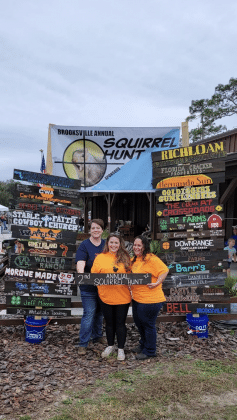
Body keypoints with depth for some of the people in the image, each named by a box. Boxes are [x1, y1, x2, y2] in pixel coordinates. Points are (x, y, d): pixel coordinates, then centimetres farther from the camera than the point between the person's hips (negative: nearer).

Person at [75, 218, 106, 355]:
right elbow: (80, 263, -21)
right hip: (89, 286, -5)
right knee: (89, 314, -3)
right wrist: (81, 274, -40)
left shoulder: (106, 244, 6)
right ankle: (83, 344, 10)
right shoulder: (84, 245, -9)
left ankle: (97, 335, 39)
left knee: (100, 312, 19)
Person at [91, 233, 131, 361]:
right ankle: (110, 346, 36)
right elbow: (93, 275, 1)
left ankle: (121, 349, 25)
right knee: (109, 322, 16)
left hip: (122, 296, -1)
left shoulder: (125, 258, 3)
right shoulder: (100, 257, 2)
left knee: (120, 323, 9)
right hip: (106, 296, 1)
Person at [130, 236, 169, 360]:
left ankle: (149, 351, 23)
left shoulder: (151, 259, -17)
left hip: (150, 299, -9)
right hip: (136, 298, 9)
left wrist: (157, 283, -26)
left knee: (148, 324, 5)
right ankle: (143, 344, 45)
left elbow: (164, 270, -19)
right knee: (138, 322, 23)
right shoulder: (134, 260, 10)